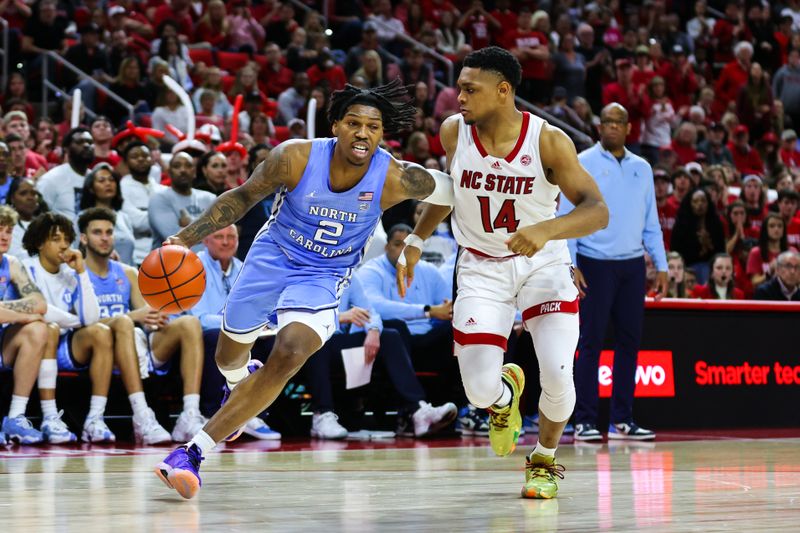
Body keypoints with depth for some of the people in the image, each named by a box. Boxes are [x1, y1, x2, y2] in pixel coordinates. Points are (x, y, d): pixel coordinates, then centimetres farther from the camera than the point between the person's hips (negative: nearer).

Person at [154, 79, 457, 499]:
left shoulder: (396, 179, -22)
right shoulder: (296, 157, -22)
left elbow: (454, 190, -7)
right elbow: (242, 197, -9)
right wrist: (187, 237, -17)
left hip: (323, 277, -2)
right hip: (273, 254, 2)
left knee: (290, 353, -27)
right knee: (230, 354, 16)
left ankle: (195, 451, -23)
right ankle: (240, 385, 59)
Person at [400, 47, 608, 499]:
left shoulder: (548, 140, -20)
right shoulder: (454, 133, -10)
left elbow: (597, 210, -25)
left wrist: (544, 230, -43)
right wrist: (416, 241, 15)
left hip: (543, 262, -2)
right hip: (482, 268, 2)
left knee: (558, 374, -19)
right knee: (480, 390, -12)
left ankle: (545, 461, 13)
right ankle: (506, 392, 31)